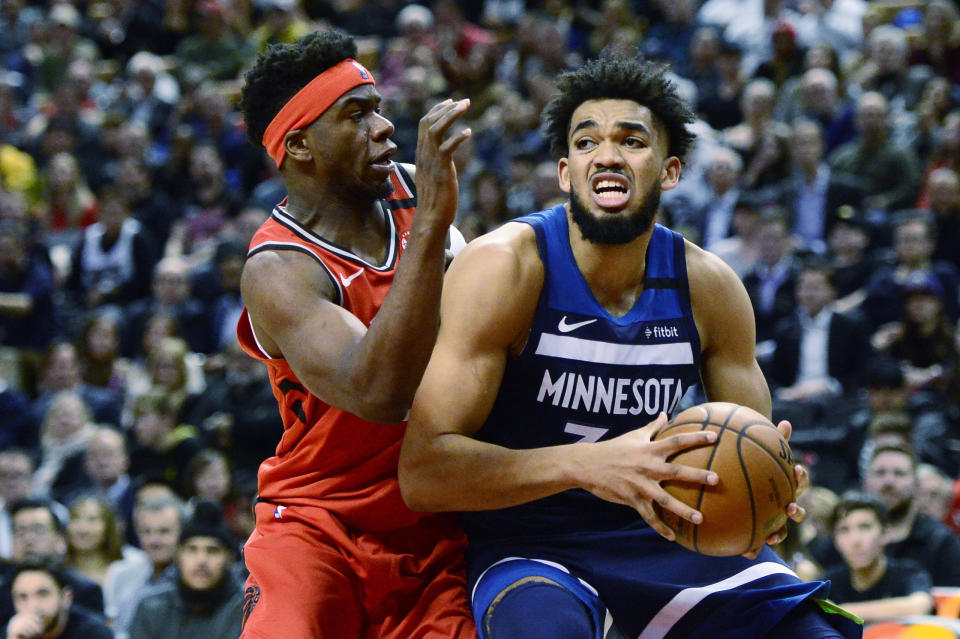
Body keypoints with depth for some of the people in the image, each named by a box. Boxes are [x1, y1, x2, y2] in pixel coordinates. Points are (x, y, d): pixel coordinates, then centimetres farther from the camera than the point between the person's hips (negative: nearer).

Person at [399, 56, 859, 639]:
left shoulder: (708, 285, -3)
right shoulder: (506, 267, -16)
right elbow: (422, 471, -22)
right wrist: (587, 466, -36)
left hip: (669, 536, 5)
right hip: (532, 544, -5)